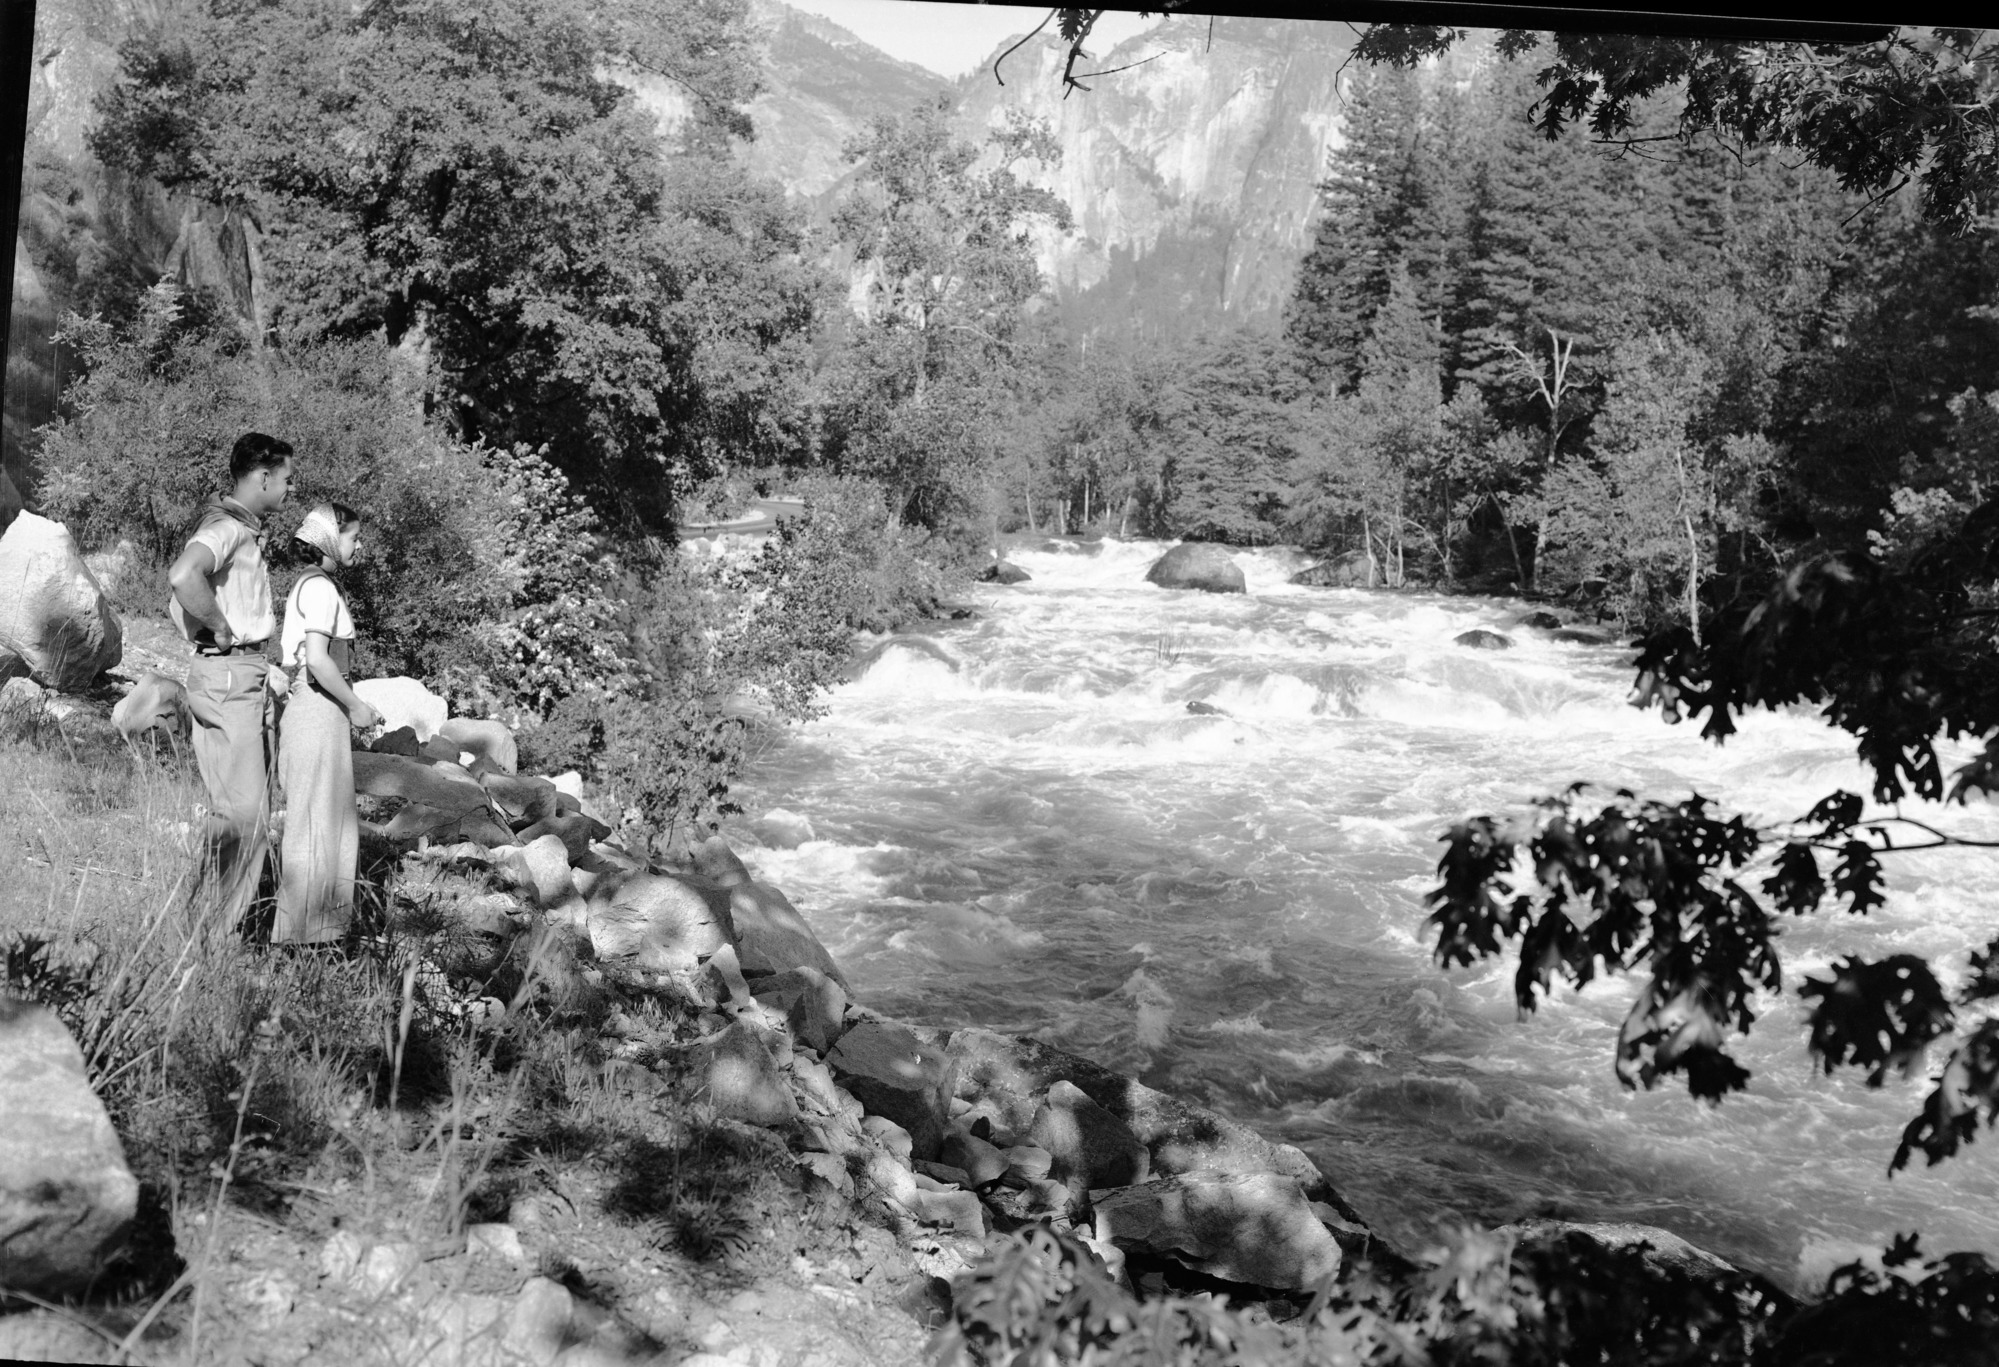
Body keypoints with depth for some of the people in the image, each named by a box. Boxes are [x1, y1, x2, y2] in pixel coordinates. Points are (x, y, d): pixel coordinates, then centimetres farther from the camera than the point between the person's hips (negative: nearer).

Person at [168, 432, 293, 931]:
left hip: (247, 676, 10)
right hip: (226, 678, -10)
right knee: (241, 814, -11)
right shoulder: (227, 527, -13)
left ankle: (221, 927, 18)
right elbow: (183, 575, -35)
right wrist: (223, 631, -20)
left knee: (254, 814, 12)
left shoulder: (246, 531, 18)